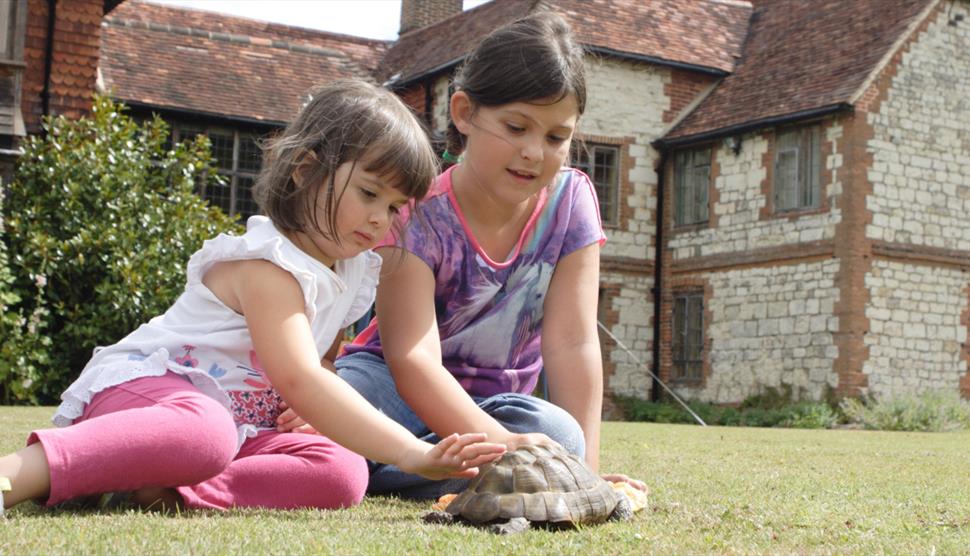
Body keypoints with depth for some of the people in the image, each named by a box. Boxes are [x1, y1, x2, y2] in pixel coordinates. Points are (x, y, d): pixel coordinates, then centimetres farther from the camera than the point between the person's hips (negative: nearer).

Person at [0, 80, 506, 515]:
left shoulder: (352, 272, 11)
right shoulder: (270, 264, -19)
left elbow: (321, 364, 21)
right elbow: (298, 379, -32)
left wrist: (312, 410, -5)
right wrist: (412, 454, -38)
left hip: (240, 422, 9)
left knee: (341, 473, -17)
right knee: (205, 433, -44)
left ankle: (161, 490, -25)